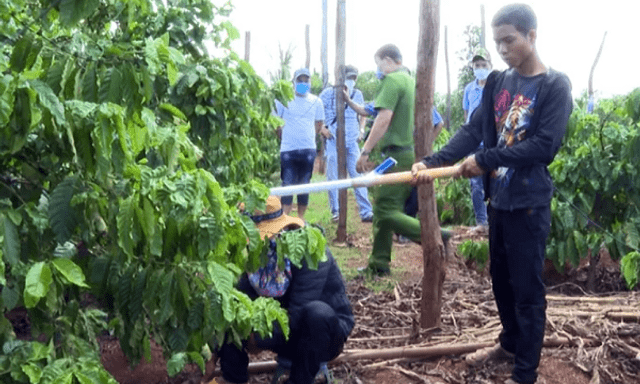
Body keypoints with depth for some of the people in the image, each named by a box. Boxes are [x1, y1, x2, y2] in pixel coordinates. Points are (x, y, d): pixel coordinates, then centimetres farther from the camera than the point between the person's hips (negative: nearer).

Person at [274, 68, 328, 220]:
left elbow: (319, 124, 16)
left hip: (308, 149, 2)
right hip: (288, 149, -2)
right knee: (287, 184, -2)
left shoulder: (316, 101, 8)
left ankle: (301, 218, 17)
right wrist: (284, 135, 2)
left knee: (304, 185, 8)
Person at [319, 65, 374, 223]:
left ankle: (366, 212, 1)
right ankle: (335, 212, 12)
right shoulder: (328, 93, -4)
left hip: (352, 142, 3)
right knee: (333, 177, 2)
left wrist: (361, 128, 12)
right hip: (333, 142, -3)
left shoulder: (357, 94, 8)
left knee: (358, 176, -1)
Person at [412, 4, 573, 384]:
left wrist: (484, 160, -19)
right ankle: (509, 343, 40)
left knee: (527, 289, 1)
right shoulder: (497, 83, 8)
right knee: (501, 279, 19)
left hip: (529, 203, -6)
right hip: (499, 199, 6)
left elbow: (544, 146, -18)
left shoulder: (555, 85, -9)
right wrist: (433, 161, -13)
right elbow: (473, 130, 1)